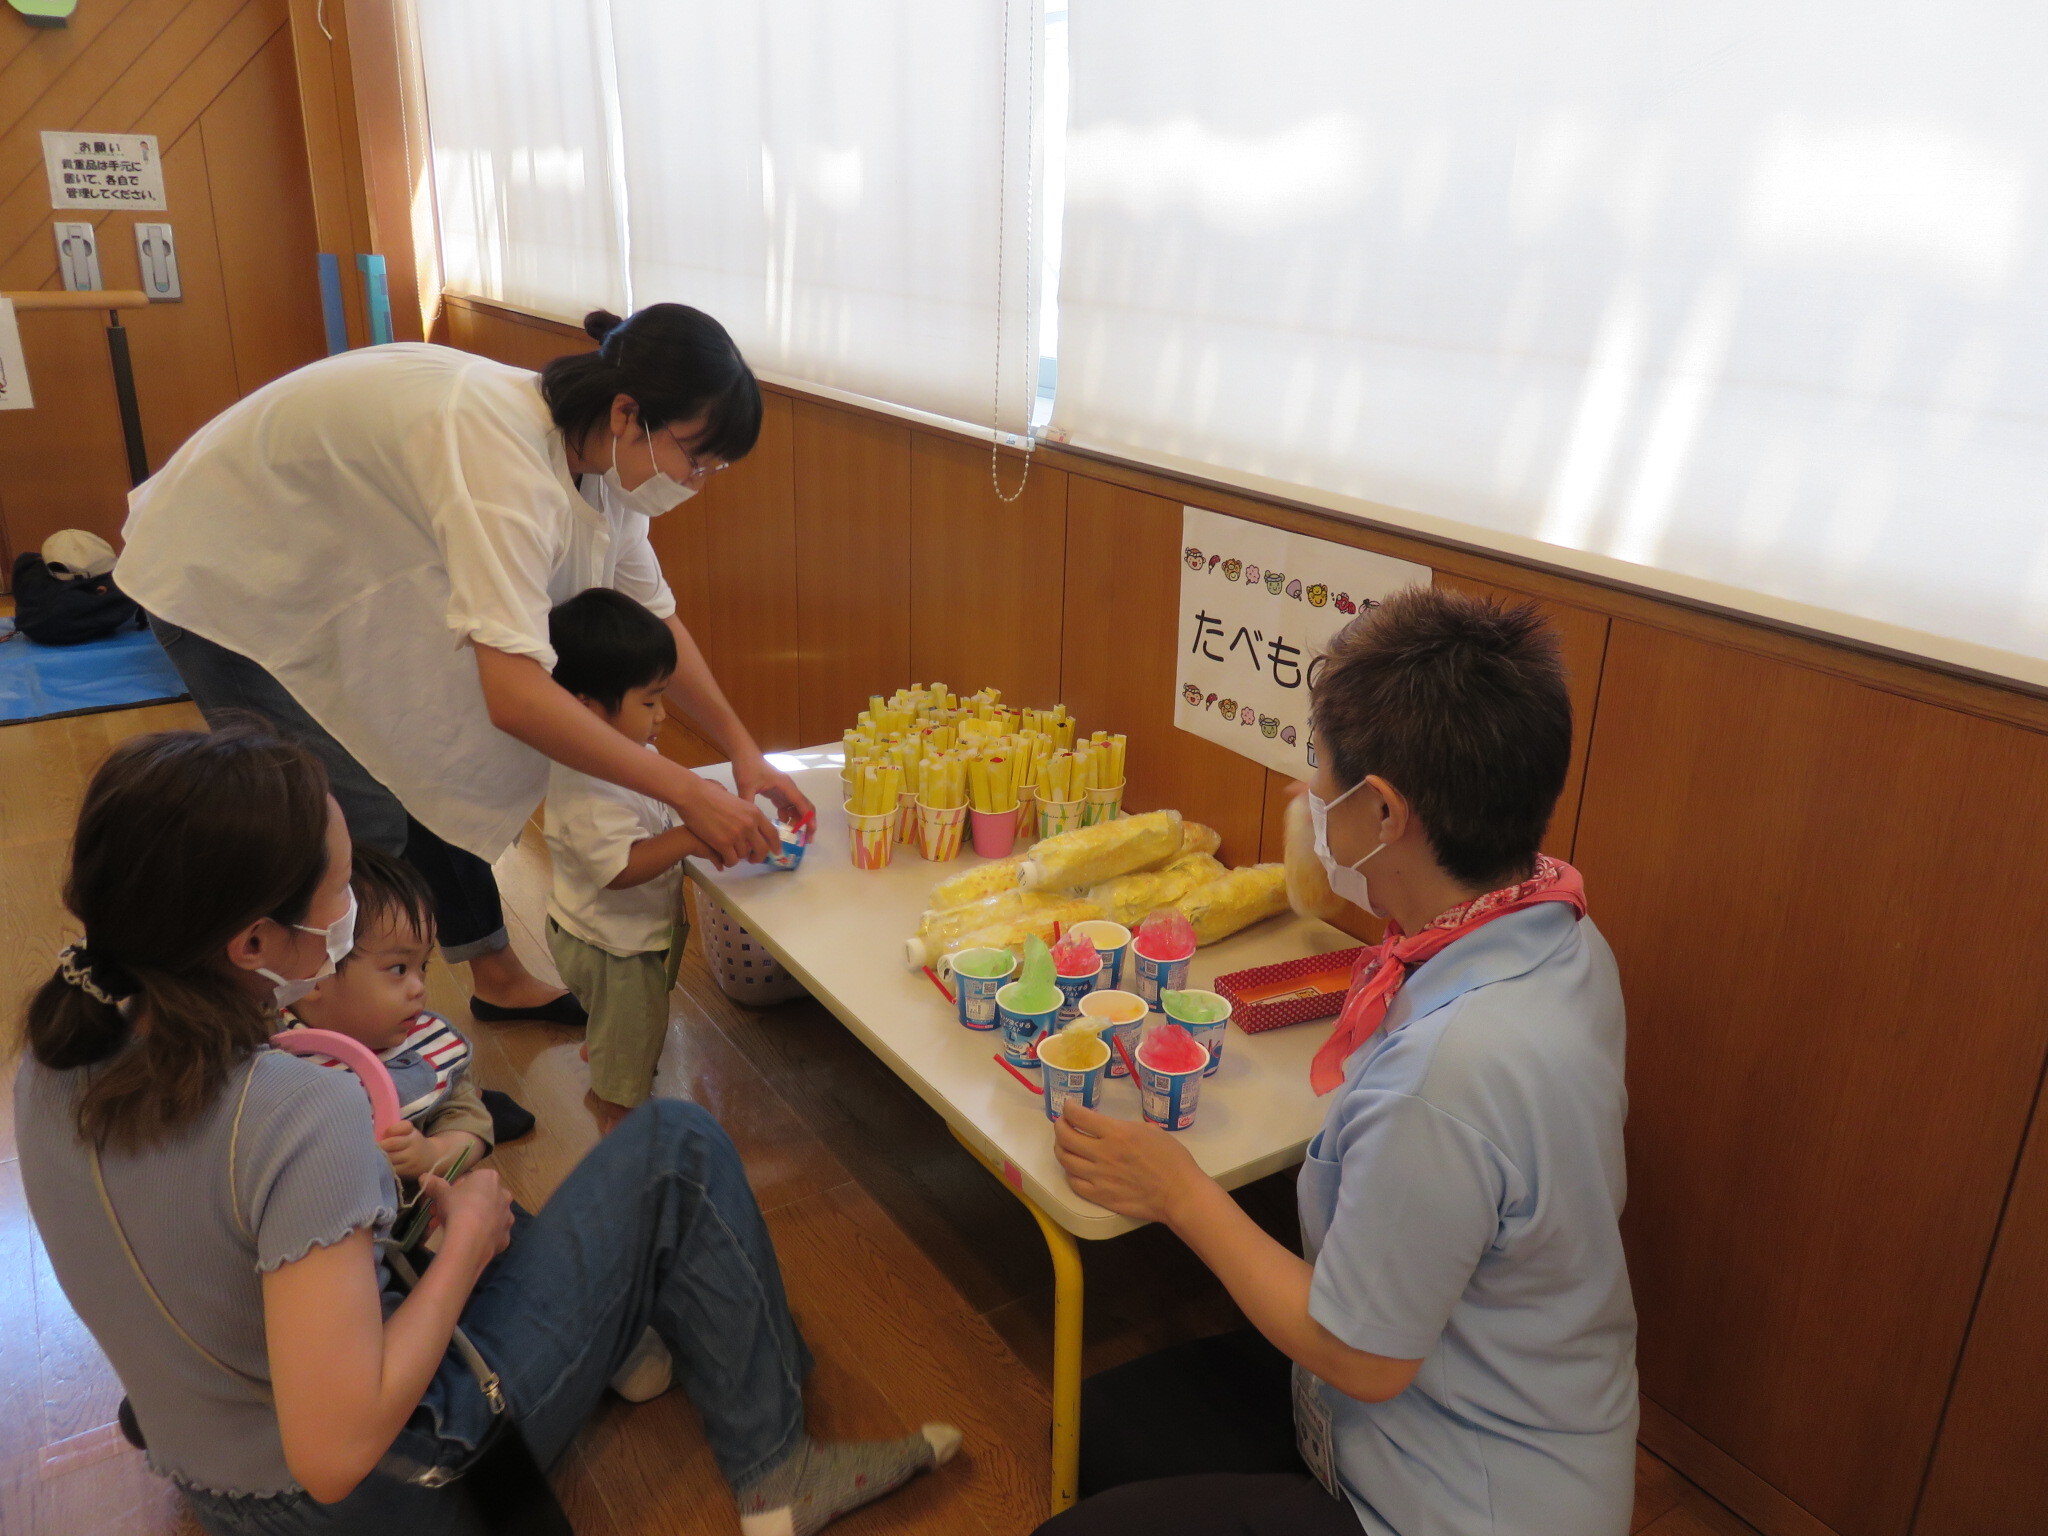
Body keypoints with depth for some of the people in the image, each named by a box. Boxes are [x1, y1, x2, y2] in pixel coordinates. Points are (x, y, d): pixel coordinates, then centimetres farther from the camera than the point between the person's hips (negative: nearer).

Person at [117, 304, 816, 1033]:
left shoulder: (599, 453, -12)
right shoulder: (505, 458, -39)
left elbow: (654, 617, 0)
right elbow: (514, 694, -46)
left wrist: (742, 748, -7)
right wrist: (687, 793, -39)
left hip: (339, 572, 8)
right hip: (220, 573, -8)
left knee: (432, 768, 12)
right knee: (365, 821, -8)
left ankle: (498, 977, 28)